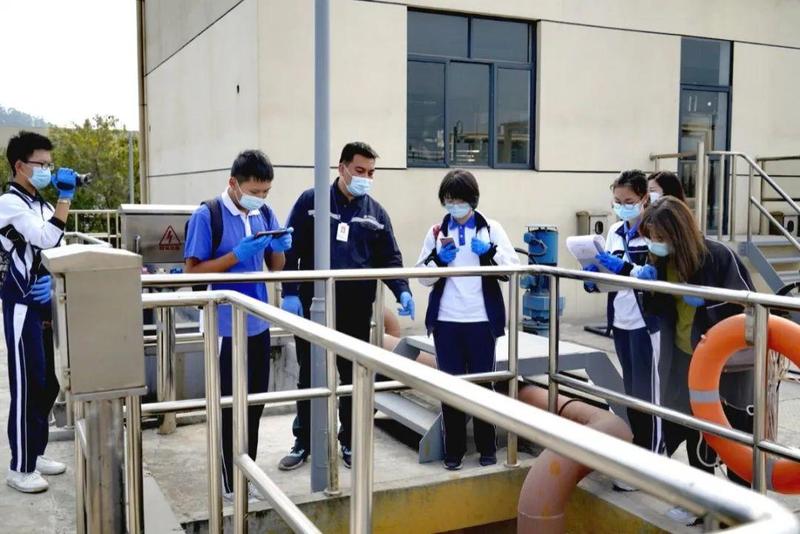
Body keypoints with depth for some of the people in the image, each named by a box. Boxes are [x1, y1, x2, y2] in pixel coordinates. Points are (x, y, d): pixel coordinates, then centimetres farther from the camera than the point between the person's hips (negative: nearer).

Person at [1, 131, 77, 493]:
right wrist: (65, 197, -22)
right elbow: (46, 239, -24)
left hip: (46, 305, 9)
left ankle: (36, 452, 25)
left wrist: (55, 284, 0)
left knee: (48, 381, 13)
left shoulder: (40, 204, 16)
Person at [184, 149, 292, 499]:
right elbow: (193, 271, -13)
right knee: (231, 406, 4)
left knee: (255, 403, 14)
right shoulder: (207, 215, -12)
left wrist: (279, 248, -11)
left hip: (259, 324, 6)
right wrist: (237, 255, -22)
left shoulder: (265, 214, 5)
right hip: (226, 327, -6)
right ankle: (231, 484, 18)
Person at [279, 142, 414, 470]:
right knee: (309, 376, 8)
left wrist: (402, 291, -8)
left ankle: (350, 442, 24)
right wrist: (289, 294, -11)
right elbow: (290, 250, -3)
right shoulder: (311, 201, 0)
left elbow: (390, 258, 8)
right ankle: (303, 443, 23)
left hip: (357, 310, 2)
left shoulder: (376, 213, 8)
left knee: (354, 376, 9)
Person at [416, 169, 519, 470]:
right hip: (446, 320, 1)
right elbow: (424, 277, 5)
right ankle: (454, 449, 17)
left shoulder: (491, 229, 4)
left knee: (483, 383, 7)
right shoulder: (437, 231, 7)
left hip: (481, 320, -1)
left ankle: (487, 447, 21)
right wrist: (440, 258, -13)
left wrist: (490, 251, -16)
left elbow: (513, 268, -2)